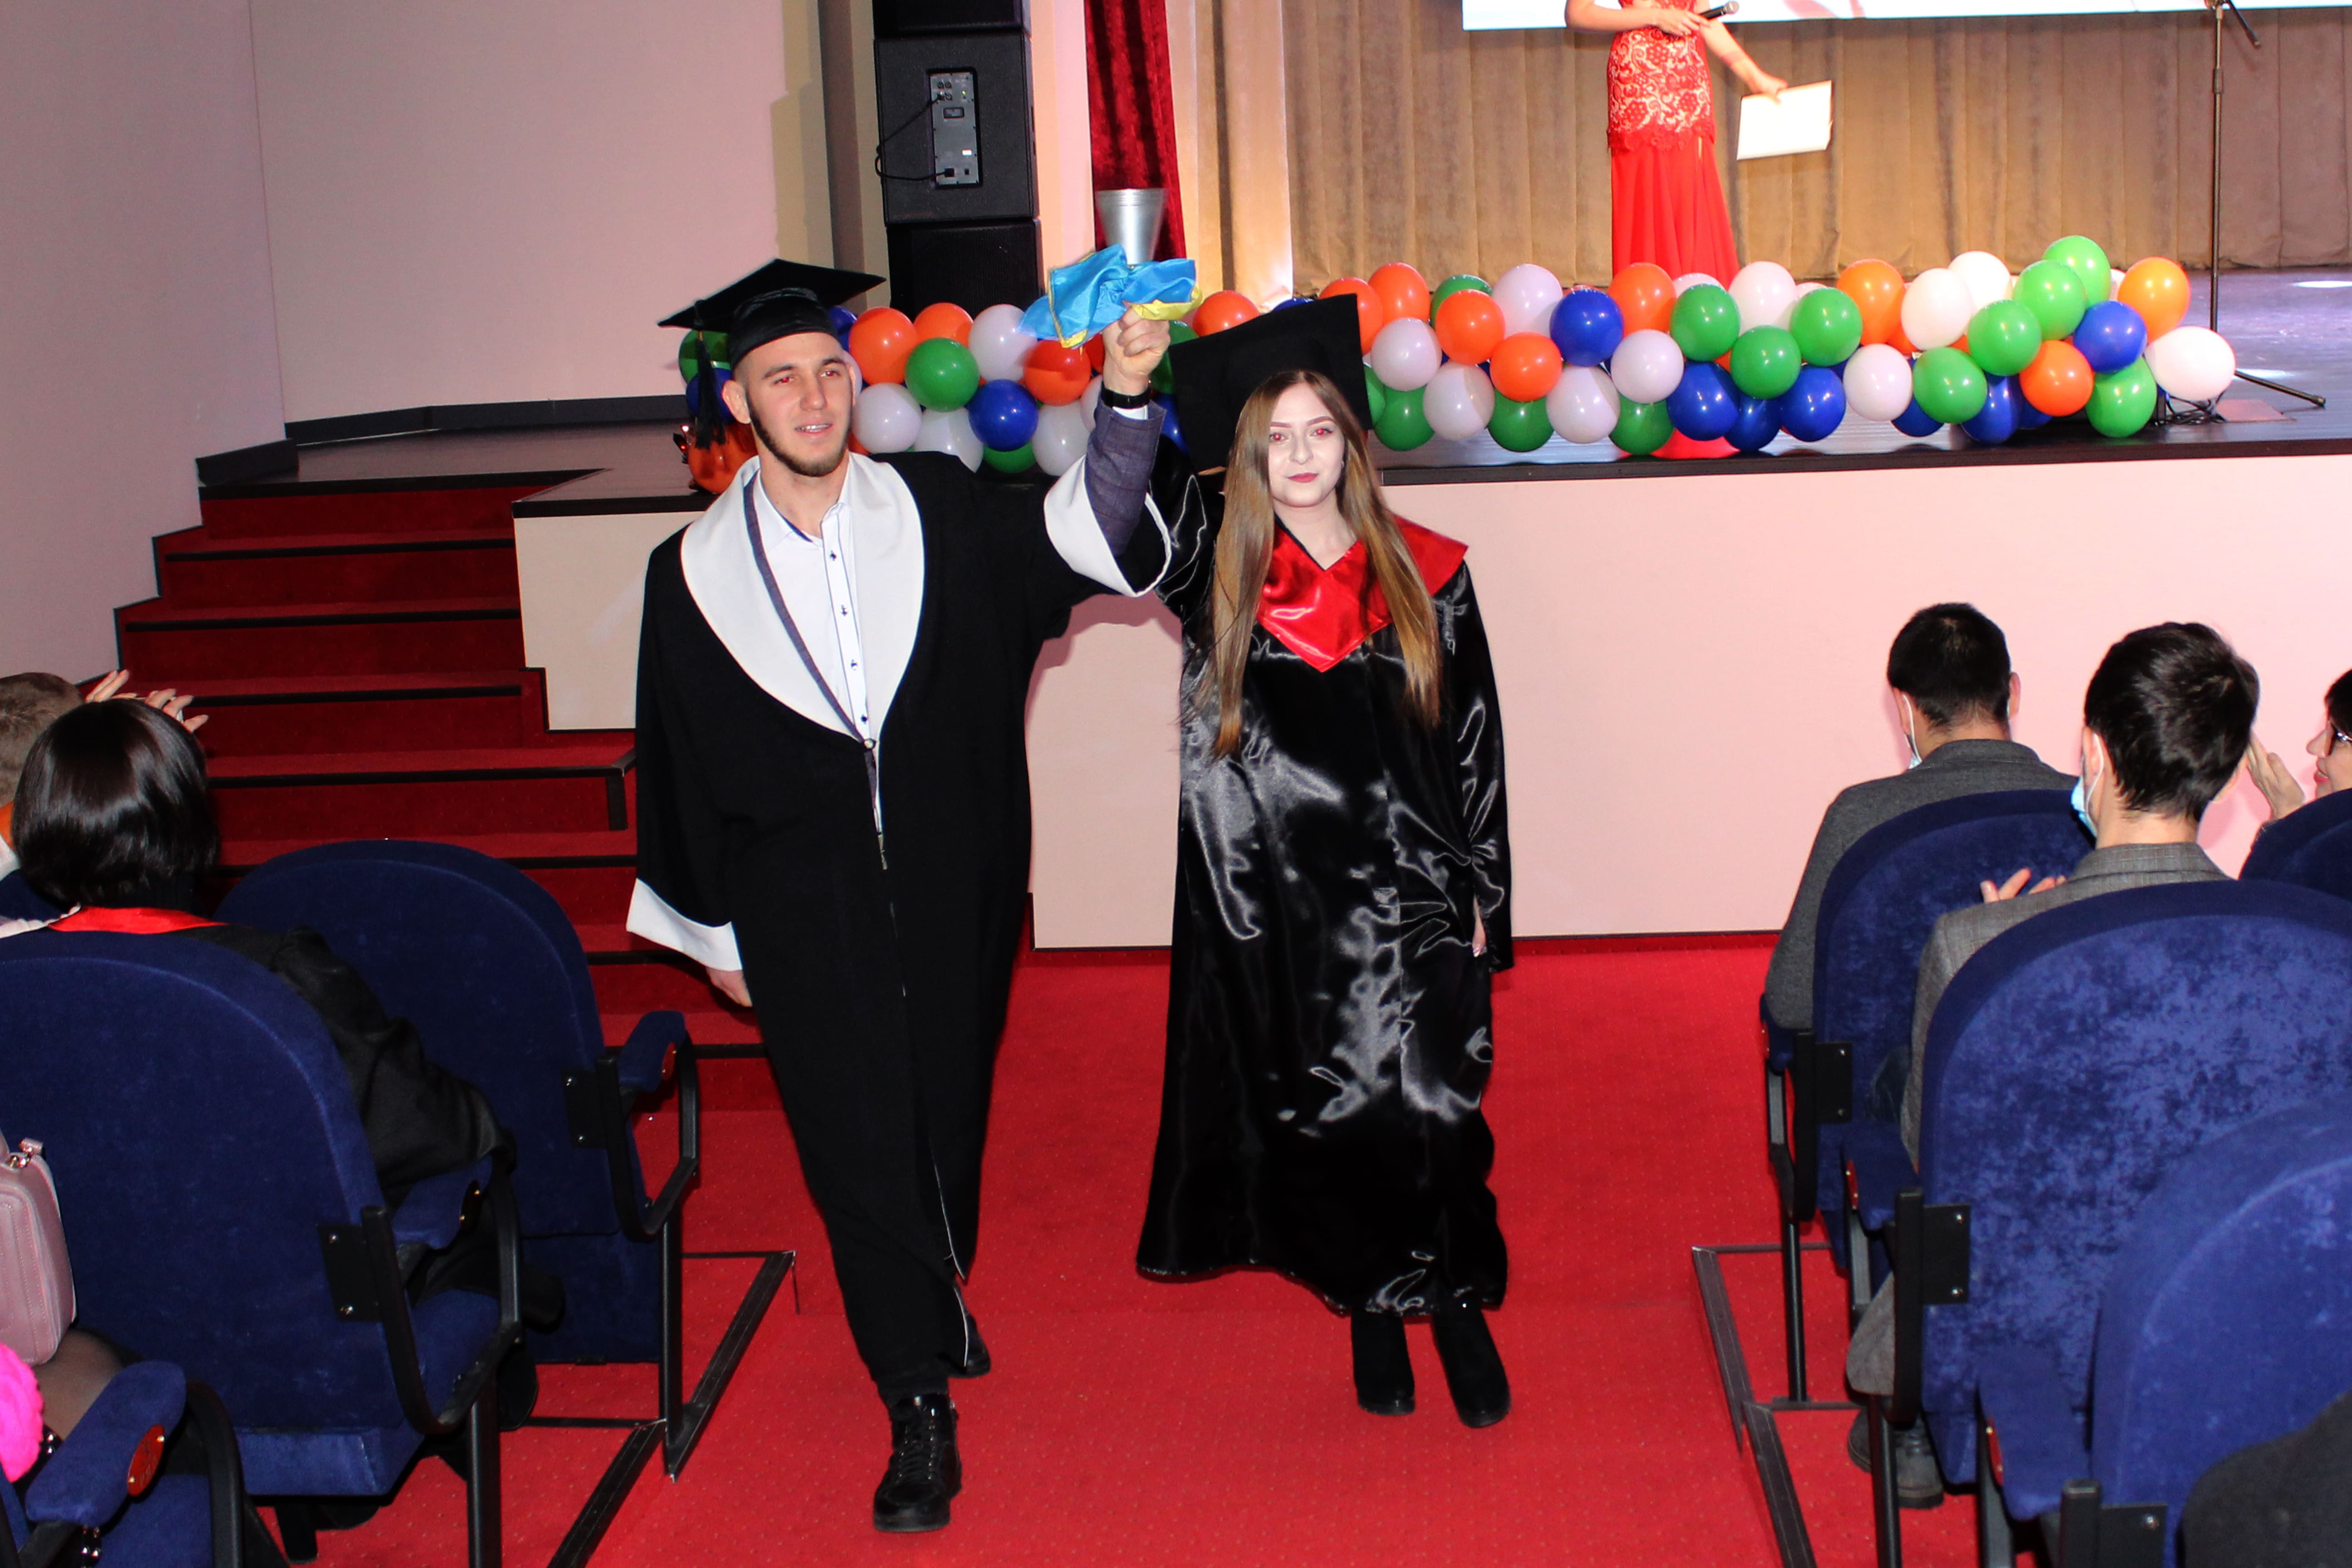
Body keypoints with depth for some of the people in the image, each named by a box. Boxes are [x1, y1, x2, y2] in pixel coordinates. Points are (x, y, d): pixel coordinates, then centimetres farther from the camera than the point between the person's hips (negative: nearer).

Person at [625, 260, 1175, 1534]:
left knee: (947, 1112, 15)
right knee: (857, 1140, -3)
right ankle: (921, 1409, 7)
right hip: (803, 911, -1)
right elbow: (682, 763, 5)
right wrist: (712, 927, 9)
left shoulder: (937, 515, 0)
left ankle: (937, 1307, 43)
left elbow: (1075, 533, -14)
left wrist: (1125, 397, -31)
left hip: (952, 887, 2)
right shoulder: (694, 575, -2)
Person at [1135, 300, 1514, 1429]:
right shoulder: (1217, 572, 2)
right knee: (1319, 1117, 9)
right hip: (1275, 907, 1)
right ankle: (1370, 1309, 28)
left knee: (1427, 1112, -5)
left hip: (1406, 899, -1)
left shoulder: (1426, 575, 2)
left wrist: (1478, 898, 3)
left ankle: (1458, 1308, 15)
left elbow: (1475, 744, 5)